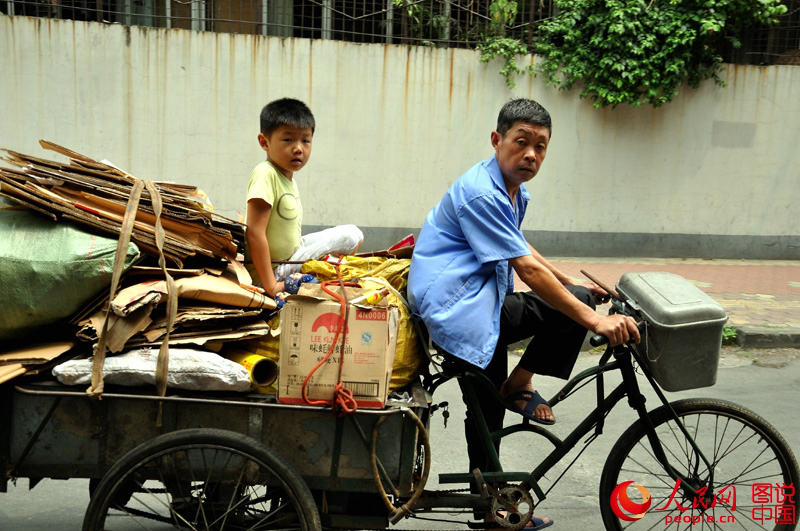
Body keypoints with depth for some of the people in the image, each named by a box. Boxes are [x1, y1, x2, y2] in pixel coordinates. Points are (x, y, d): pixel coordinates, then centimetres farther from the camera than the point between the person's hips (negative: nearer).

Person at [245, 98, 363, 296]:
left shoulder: (289, 177, 8)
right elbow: (254, 233, -27)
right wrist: (270, 286, -27)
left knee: (353, 234, 11)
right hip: (274, 271, -9)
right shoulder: (265, 174, -21)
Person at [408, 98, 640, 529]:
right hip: (457, 310, -10)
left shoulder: (513, 191, 14)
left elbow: (520, 249, 31)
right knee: (575, 306, -17)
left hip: (482, 305, 10)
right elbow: (528, 270, -23)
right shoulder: (480, 193, -18)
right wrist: (594, 320, -24)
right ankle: (519, 386, -2)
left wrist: (573, 283, 28)